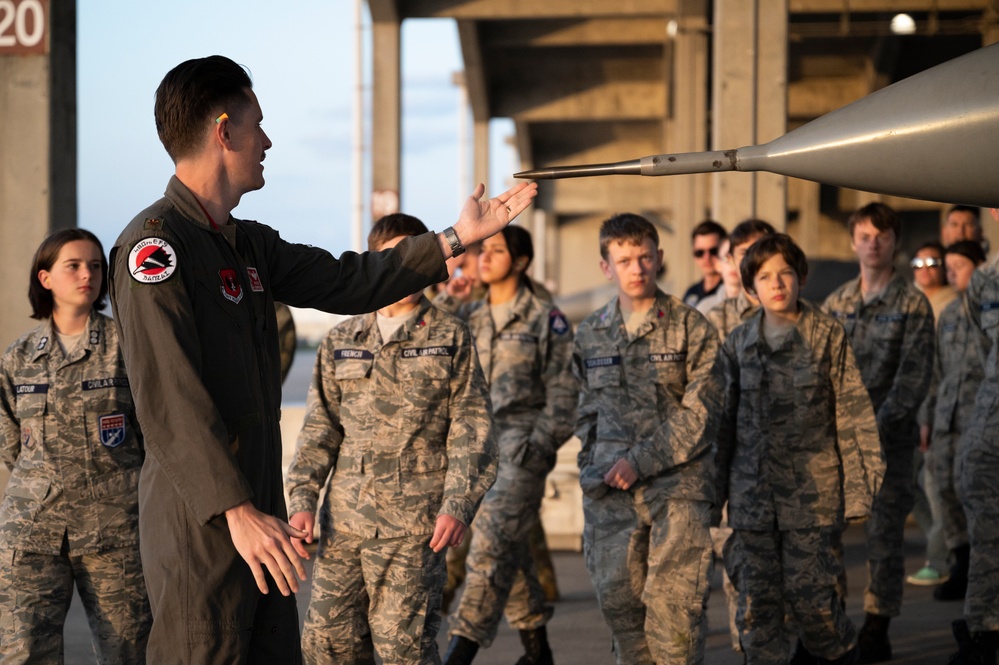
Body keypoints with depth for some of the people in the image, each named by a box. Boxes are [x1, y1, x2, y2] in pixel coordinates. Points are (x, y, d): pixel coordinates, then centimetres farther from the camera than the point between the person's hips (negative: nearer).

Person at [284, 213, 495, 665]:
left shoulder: (451, 338, 5)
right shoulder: (341, 342, 14)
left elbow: (471, 432, 1)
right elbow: (319, 430, 15)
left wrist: (457, 506, -9)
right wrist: (302, 499, 5)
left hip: (413, 522, -4)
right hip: (344, 518, 4)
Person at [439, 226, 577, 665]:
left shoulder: (545, 318, -1)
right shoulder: (470, 317, 14)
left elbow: (562, 390, -3)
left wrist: (542, 444, -11)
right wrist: (446, 302, -1)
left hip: (521, 443, -6)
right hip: (477, 440, 6)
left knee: (493, 540, -17)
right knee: (510, 547, 12)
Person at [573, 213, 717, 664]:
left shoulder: (692, 328, -1)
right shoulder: (589, 334, 12)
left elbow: (701, 413, -7)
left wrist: (641, 460, -13)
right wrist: (592, 470, 7)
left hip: (677, 485, -4)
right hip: (610, 492, 4)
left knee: (673, 604, -9)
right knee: (617, 598, 5)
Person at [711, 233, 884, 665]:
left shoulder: (827, 335, 1)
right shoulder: (738, 343, 8)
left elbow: (852, 413, 0)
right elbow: (721, 420, 12)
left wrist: (859, 487, -5)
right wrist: (713, 492, 10)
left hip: (811, 486, -3)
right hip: (752, 489, 3)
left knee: (808, 593, -4)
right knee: (756, 599, 2)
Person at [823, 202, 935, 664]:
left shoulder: (912, 304, -1)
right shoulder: (835, 303, 11)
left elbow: (915, 375, -9)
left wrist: (878, 424, -18)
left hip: (890, 435, -4)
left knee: (884, 533, 0)